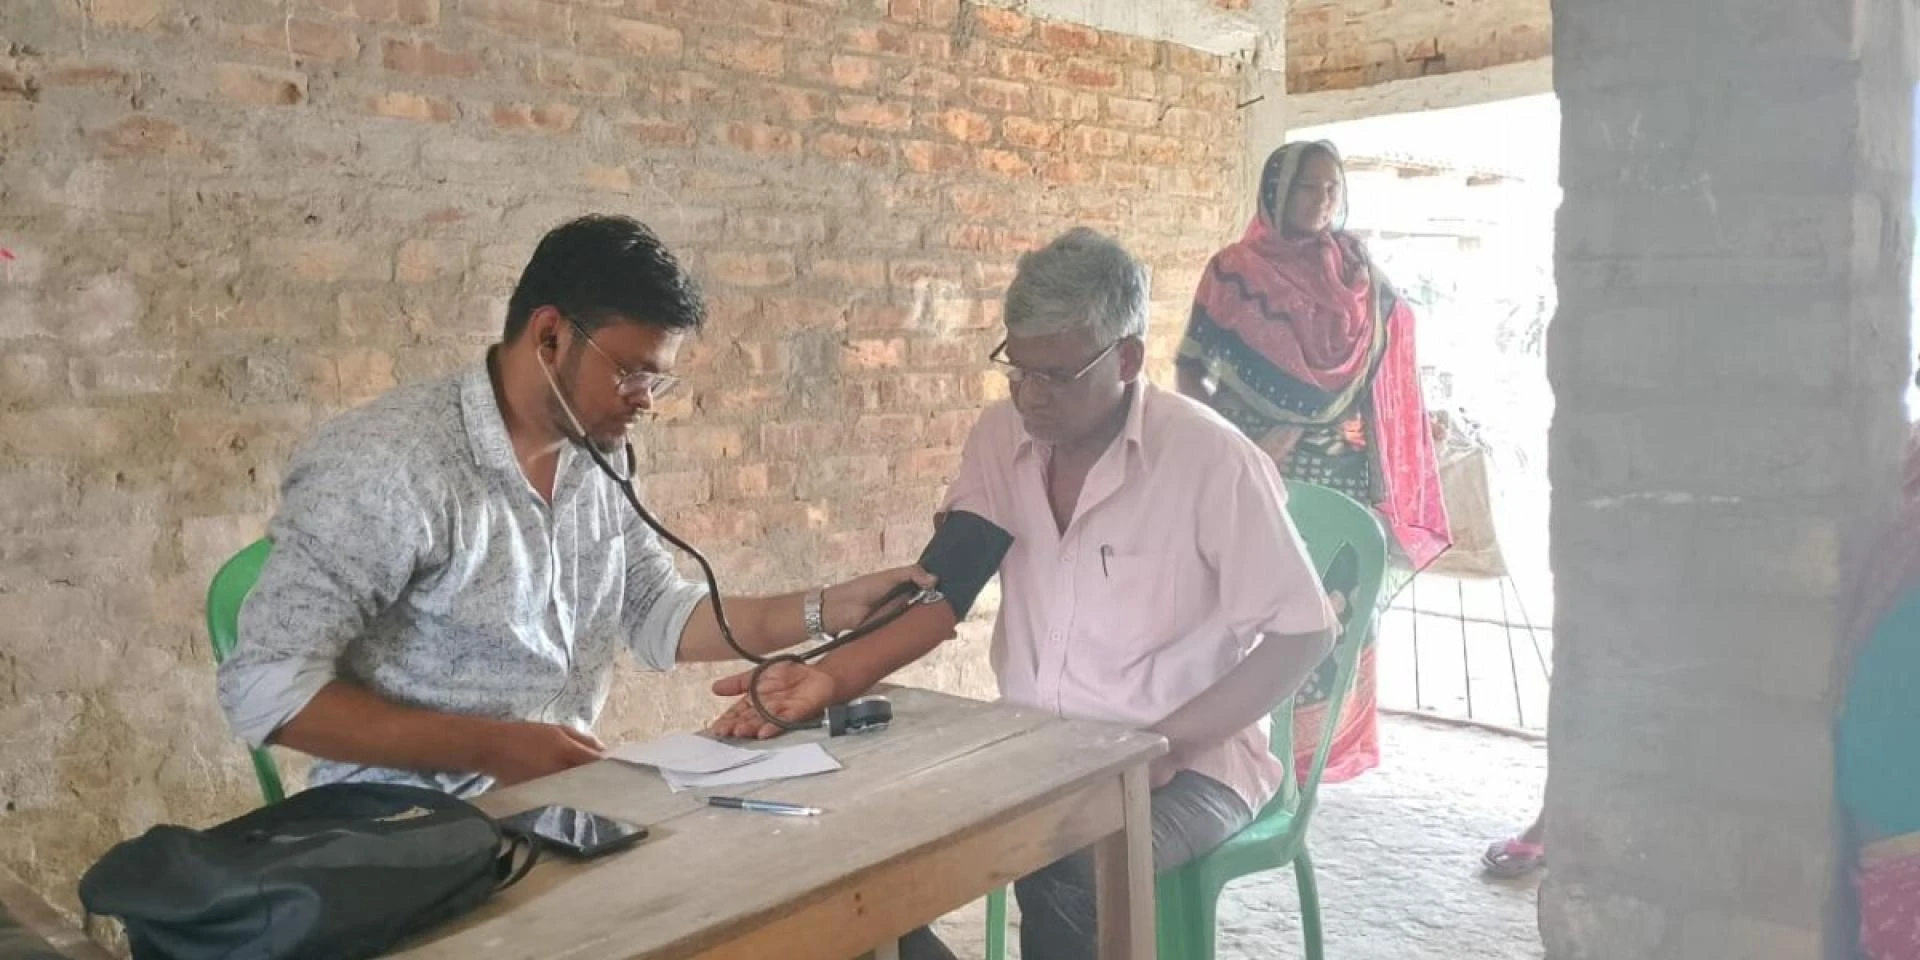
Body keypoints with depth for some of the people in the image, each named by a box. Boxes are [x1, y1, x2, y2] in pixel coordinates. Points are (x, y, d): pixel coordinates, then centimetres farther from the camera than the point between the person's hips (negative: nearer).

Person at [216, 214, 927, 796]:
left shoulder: (599, 454, 4)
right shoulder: (387, 464, -19)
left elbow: (658, 617, 9)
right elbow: (265, 688, -18)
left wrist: (830, 609, -1)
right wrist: (494, 749, -22)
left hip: (562, 797, 7)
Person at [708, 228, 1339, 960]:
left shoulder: (1211, 460, -17)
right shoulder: (1000, 438, 0)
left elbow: (1303, 634, -11)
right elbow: (939, 593, -4)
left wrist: (1167, 744, -20)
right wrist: (831, 678, -22)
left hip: (1184, 764, -4)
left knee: (1060, 881, -33)